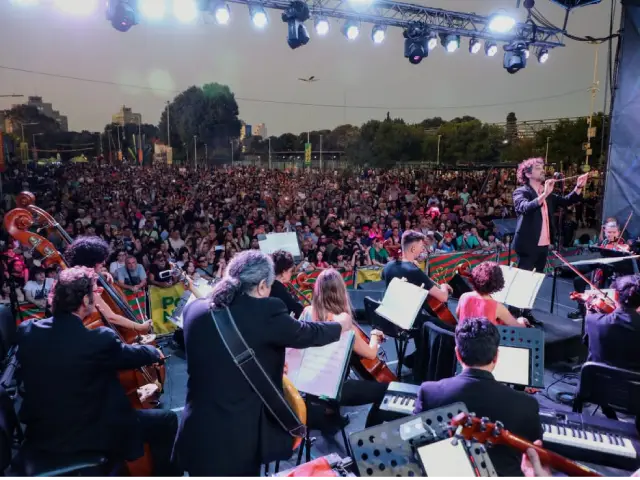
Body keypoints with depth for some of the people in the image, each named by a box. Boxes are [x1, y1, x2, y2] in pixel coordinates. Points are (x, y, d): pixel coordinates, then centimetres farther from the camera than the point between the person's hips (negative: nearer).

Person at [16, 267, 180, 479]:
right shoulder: (99, 340, -27)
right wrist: (155, 352, 12)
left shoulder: (27, 331, -9)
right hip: (86, 436, -8)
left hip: (40, 434, 8)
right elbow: (135, 355, -8)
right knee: (167, 420, 3)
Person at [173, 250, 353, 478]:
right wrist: (339, 325, 19)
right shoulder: (267, 311, -17)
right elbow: (308, 333, -1)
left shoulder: (194, 309, -1)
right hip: (239, 437, -5)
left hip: (196, 434, 5)